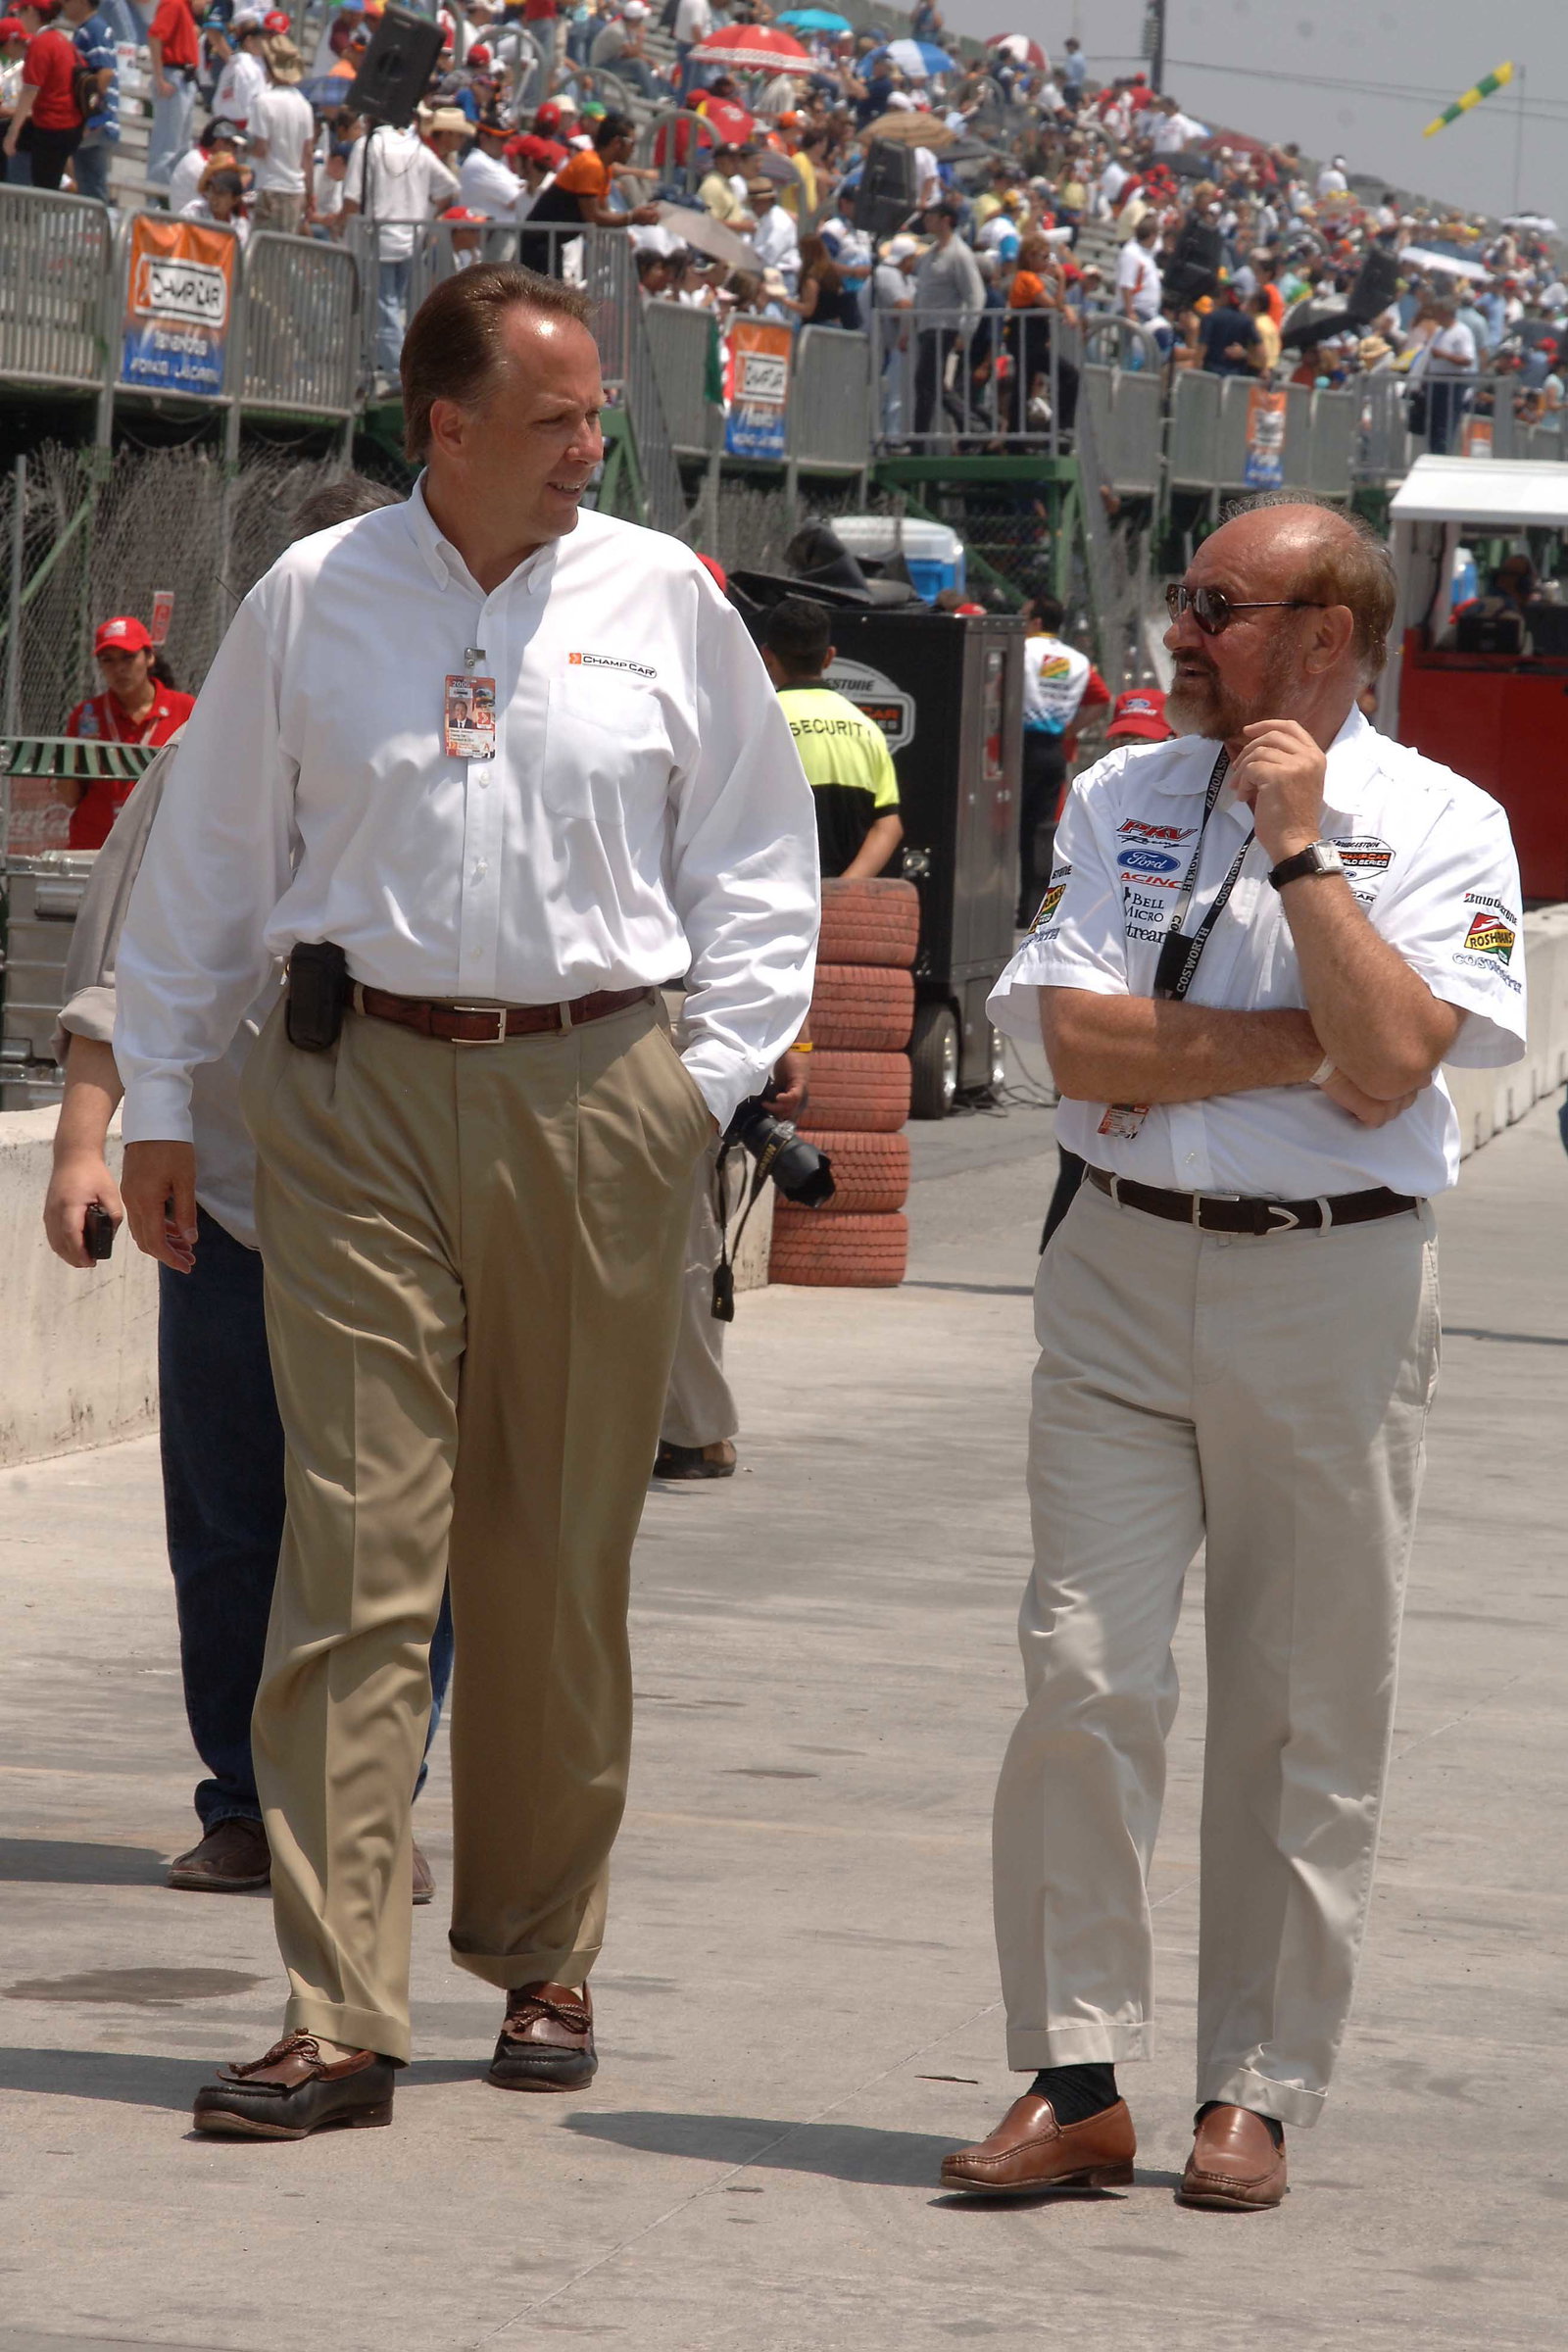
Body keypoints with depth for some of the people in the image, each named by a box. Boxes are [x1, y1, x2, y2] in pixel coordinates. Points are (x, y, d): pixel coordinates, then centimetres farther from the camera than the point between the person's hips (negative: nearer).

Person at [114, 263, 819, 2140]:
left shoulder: (661, 599, 7)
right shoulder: (314, 602, 5)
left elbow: (757, 859, 13)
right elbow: (208, 859, 12)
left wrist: (712, 1074, 4)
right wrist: (157, 1101, 11)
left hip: (591, 1098, 1)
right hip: (359, 1090, -1)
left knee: (557, 1559, 7)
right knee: (359, 1544, -7)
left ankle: (543, 1964, 23)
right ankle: (337, 2020, -9)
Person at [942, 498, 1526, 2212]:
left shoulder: (1439, 827, 0)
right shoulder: (1120, 801, 8)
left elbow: (1383, 1073, -14)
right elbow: (1083, 1047, -4)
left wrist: (1299, 849, -12)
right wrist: (1310, 1041, -9)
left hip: (1335, 1292, -2)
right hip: (1128, 1274, 2)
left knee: (1306, 1715, 2)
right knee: (1083, 1676, -5)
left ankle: (1254, 2095, 11)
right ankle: (1074, 2084, 2)